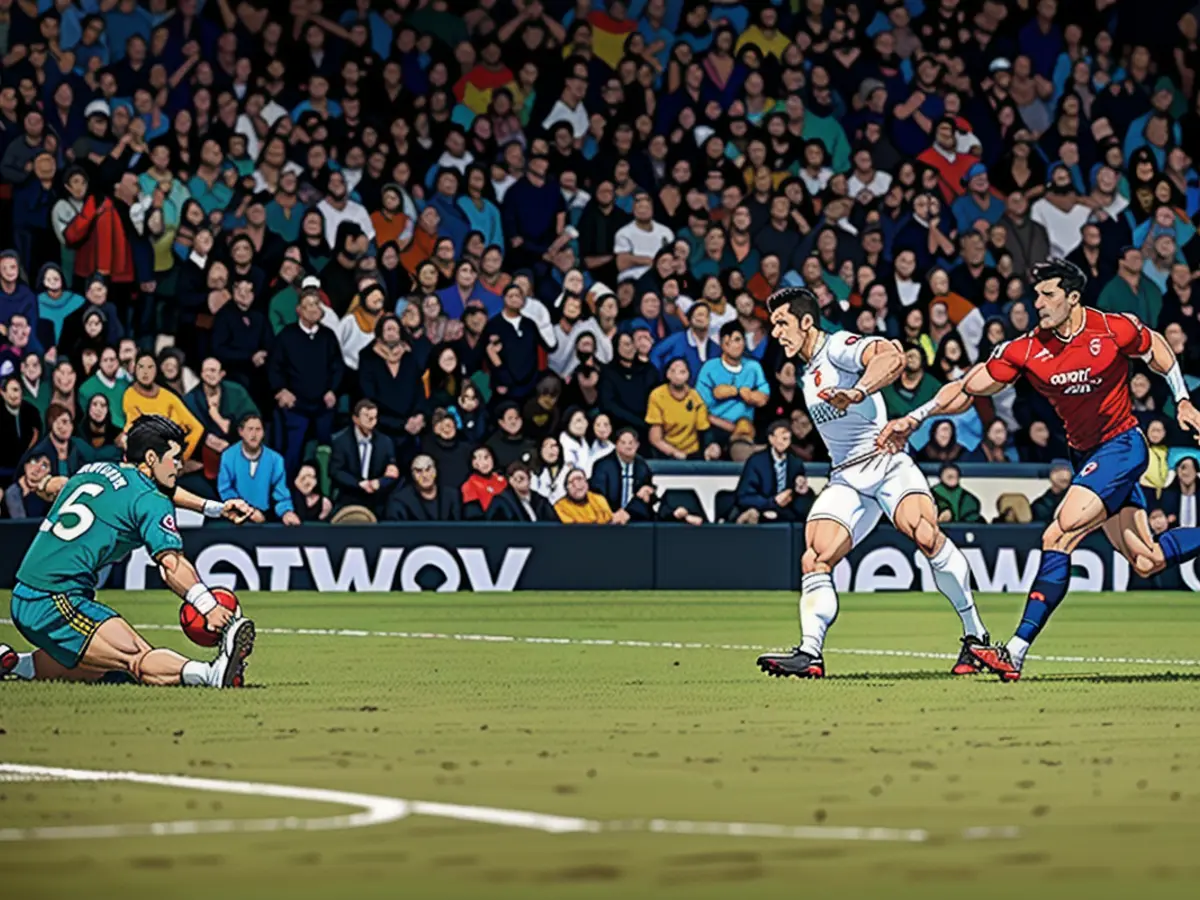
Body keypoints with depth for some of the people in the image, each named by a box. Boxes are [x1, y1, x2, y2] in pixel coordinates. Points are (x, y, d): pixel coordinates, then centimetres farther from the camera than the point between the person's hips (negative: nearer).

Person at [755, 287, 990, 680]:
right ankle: (810, 654, -18)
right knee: (814, 559, -13)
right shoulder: (809, 374, 22)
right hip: (847, 478, 8)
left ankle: (976, 636, -23)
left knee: (925, 534, -31)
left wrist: (858, 392, -42)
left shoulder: (839, 346, -6)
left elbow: (891, 357, -28)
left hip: (887, 462, -8)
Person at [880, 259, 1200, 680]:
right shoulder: (1027, 350, -7)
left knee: (1058, 538, -20)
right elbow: (969, 387, -5)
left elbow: (1156, 347, 6)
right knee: (1146, 562, 5)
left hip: (1122, 446, -5)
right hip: (1084, 455, 5)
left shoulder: (1115, 330, -15)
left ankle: (1016, 652, -21)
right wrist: (915, 418, -14)